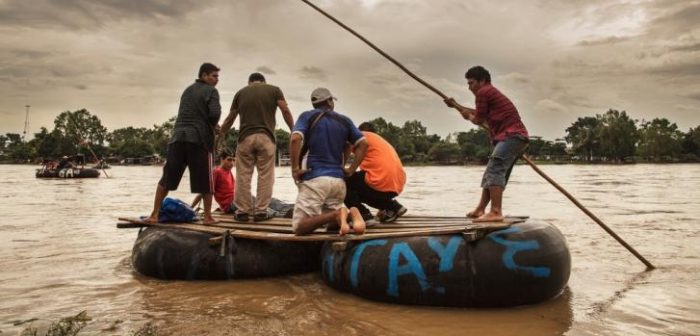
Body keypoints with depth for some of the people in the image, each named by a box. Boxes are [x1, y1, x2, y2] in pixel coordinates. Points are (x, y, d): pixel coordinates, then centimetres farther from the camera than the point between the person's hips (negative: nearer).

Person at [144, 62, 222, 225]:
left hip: (178, 137, 5)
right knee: (205, 180, 5)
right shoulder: (211, 91, 1)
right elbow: (214, 113, -14)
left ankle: (154, 215, 7)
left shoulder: (187, 90, 23)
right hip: (199, 139, -5)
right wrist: (212, 126, 7)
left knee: (167, 178, 9)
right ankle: (208, 216, 8)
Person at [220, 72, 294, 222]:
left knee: (243, 176, 7)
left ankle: (242, 211, 8)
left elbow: (230, 119, 18)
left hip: (245, 137, 2)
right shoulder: (274, 90, 12)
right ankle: (261, 211, 3)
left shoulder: (241, 92, 17)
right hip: (266, 137, -2)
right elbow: (285, 111, -1)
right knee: (265, 176, 3)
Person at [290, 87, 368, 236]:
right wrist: (351, 169, 9)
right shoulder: (344, 120, 15)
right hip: (338, 180, 5)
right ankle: (350, 213, -14)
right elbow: (363, 144, 9)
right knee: (333, 224, 18)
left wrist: (295, 168, -9)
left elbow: (295, 139, -15)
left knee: (299, 227, -5)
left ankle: (337, 215, -25)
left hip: (314, 178, -5)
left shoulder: (308, 116, 4)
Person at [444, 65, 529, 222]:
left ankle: (496, 212, -32)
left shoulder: (483, 92, -4)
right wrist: (456, 105, 43)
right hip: (515, 137, 11)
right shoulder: (492, 93, 28)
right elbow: (478, 113, 39)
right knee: (491, 173, 14)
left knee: (495, 170, -21)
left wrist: (468, 116, 21)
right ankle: (480, 210, 21)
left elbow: (478, 120, 0)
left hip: (512, 136, -11)